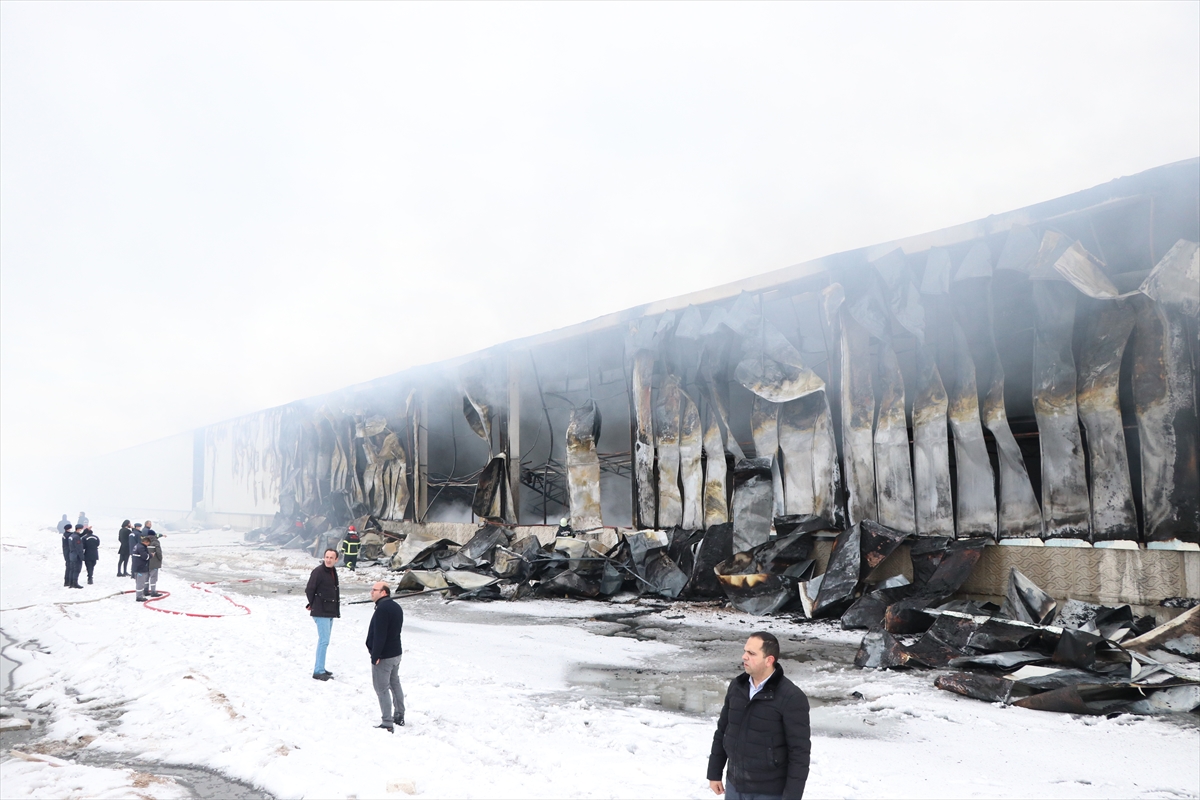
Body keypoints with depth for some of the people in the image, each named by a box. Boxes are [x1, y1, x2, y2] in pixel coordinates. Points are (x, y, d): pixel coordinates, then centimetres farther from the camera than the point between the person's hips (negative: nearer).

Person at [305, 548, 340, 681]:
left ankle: (320, 668, 24)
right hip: (321, 612, -9)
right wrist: (313, 604, -1)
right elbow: (309, 589, -13)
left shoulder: (333, 572, 11)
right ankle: (318, 671, -8)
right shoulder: (318, 571, -15)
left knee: (324, 641, 14)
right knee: (324, 641, -11)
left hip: (330, 612, 9)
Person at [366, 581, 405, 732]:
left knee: (382, 689, -3)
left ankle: (387, 724, -1)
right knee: (395, 684, 20)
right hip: (396, 652, 10)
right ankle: (399, 717, 30)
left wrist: (375, 656, -21)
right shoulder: (396, 607, 9)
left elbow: (379, 635, -25)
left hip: (383, 656, -10)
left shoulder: (382, 608, -22)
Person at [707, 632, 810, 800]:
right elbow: (722, 732, 9)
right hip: (735, 786, 6)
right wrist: (714, 773, 12)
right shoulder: (736, 686, -1)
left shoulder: (791, 697, -19)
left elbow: (799, 752, -17)